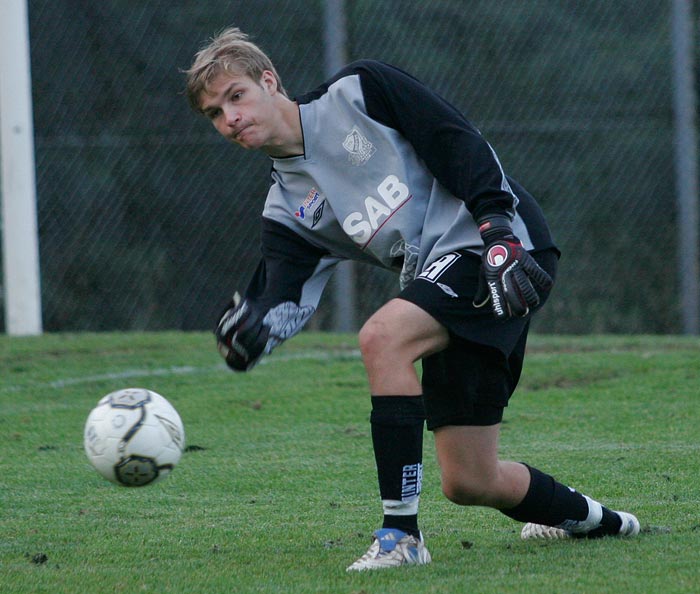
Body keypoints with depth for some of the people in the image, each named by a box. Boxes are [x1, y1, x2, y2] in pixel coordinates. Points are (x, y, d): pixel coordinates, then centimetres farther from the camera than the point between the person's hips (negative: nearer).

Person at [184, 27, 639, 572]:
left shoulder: (357, 92, -1)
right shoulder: (287, 209, 14)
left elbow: (461, 144, -7)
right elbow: (285, 301, -1)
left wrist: (496, 228, -19)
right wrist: (255, 329, -24)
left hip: (505, 244, -7)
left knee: (382, 337, -29)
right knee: (467, 482, 4)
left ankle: (402, 534, -26)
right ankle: (588, 518, 34)